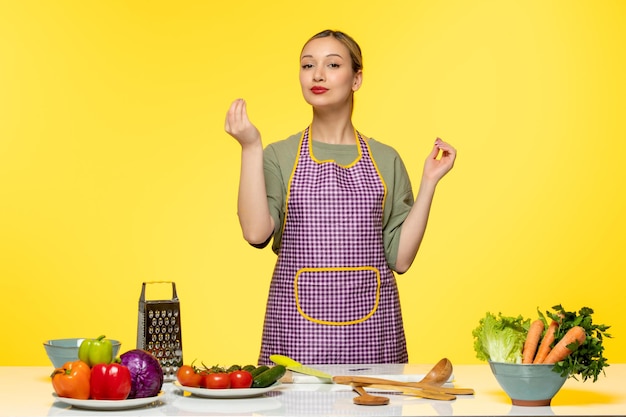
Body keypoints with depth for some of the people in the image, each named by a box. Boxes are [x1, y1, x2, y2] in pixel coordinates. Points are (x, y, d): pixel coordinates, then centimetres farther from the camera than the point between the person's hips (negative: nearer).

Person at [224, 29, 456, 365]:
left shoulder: (386, 160, 7)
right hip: (297, 327, -1)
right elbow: (256, 232, -12)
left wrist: (429, 182, -1)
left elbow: (400, 258, 3)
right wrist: (250, 148, -13)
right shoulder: (278, 157, 5)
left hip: (370, 327, 1)